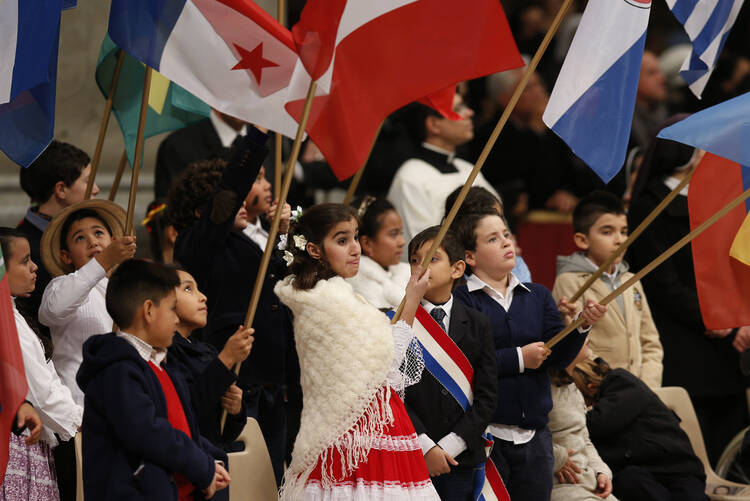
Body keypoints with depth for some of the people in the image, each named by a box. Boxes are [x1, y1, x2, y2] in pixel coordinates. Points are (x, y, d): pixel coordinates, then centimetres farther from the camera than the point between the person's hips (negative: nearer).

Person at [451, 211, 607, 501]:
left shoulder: (538, 296, 13)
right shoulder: (461, 300, -5)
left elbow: (558, 357, 3)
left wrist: (582, 326, -14)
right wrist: (519, 359, -14)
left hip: (534, 435, 5)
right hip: (486, 434, -5)